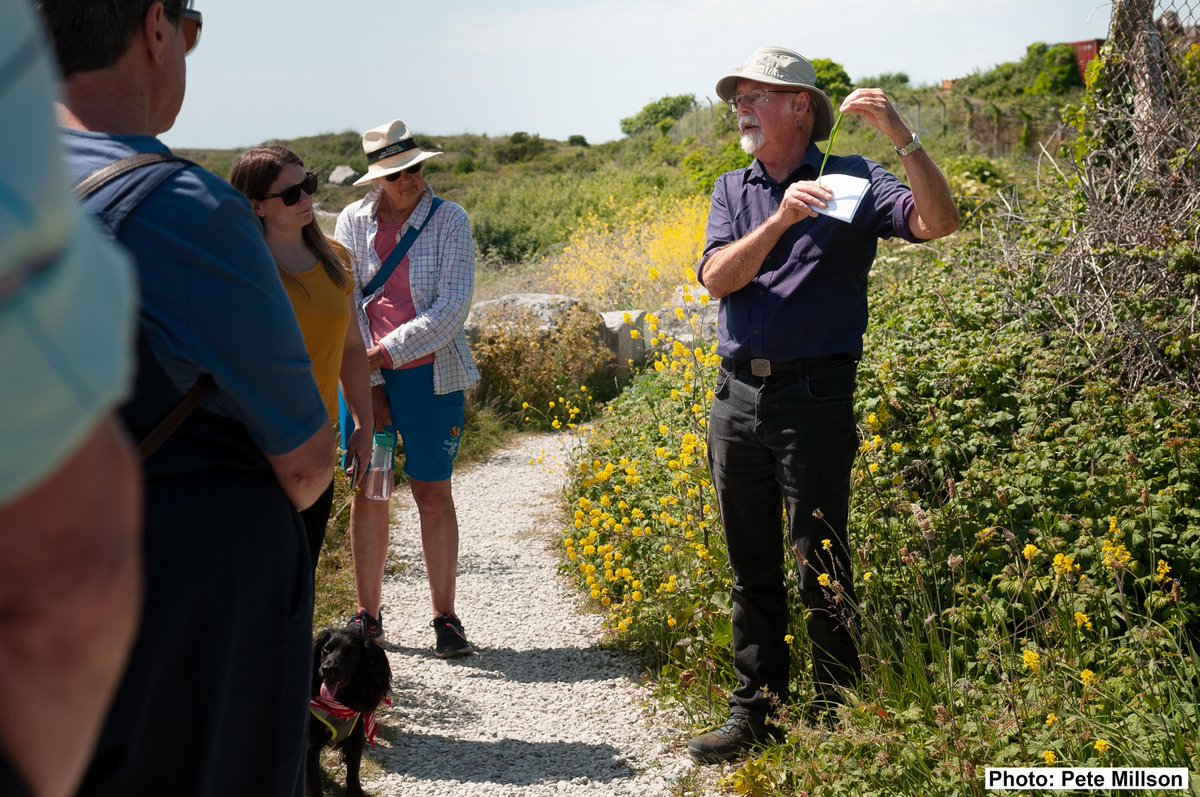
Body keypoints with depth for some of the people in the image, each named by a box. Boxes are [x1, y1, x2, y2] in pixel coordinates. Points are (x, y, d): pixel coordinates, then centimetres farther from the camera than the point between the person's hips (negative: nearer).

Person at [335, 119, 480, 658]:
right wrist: (367, 384, -7)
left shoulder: (449, 220, -2)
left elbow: (453, 305, -9)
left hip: (429, 374, -2)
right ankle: (367, 616, 18)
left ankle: (445, 619, 11)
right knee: (367, 492, 6)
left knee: (433, 494, 1)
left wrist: (391, 350, -15)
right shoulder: (353, 222, 4)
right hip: (365, 375, 2)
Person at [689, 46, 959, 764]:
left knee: (822, 570, 1)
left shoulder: (851, 181, 0)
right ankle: (756, 713, 23)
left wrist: (900, 133, -24)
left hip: (815, 398, -5)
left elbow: (940, 222, -15)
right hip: (736, 397, 5)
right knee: (752, 570, 12)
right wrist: (779, 222, -20)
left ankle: (836, 723, 15)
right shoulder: (733, 190, 12)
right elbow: (717, 277, -5)